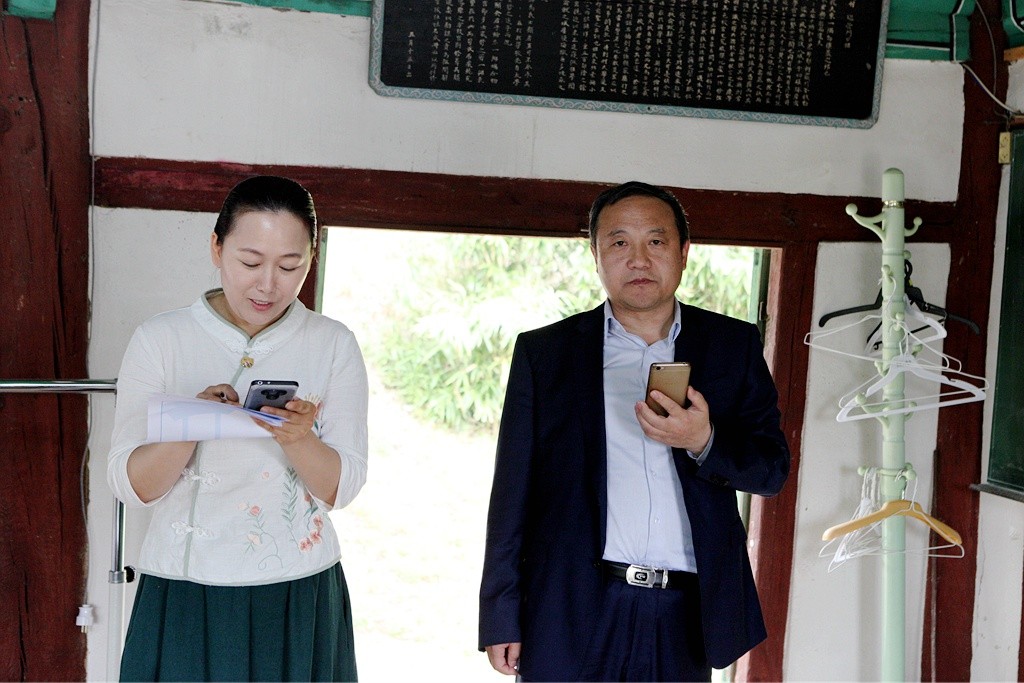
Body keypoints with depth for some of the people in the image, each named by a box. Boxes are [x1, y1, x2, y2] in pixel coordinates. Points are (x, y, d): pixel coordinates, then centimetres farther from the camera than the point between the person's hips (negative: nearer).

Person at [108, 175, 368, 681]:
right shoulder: (160, 340, -3)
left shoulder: (333, 345, -1)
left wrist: (297, 438, -22)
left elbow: (341, 488, -3)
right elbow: (130, 485, -5)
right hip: (183, 600, 0)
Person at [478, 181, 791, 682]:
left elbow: (773, 468, 6)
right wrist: (501, 618, 0)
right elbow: (513, 492, 4)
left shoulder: (733, 346, 9)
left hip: (684, 618, 1)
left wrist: (704, 441, -14)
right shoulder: (544, 351, 6)